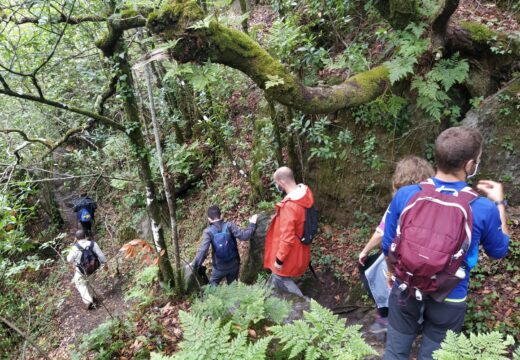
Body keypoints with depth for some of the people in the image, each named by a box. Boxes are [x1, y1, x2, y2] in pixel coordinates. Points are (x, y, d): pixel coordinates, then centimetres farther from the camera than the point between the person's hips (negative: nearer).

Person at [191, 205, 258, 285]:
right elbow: (243, 236, -20)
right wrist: (252, 224, -7)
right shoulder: (229, 225, -16)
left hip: (219, 267, -1)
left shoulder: (208, 231, -16)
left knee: (212, 285, 23)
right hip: (234, 264, 2)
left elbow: (203, 250, -22)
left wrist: (195, 265, -15)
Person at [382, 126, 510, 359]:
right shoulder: (484, 209, -20)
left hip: (405, 291, 1)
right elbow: (499, 251, 2)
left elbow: (388, 245, -3)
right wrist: (499, 204, 12)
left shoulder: (404, 195, -16)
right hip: (448, 300, -1)